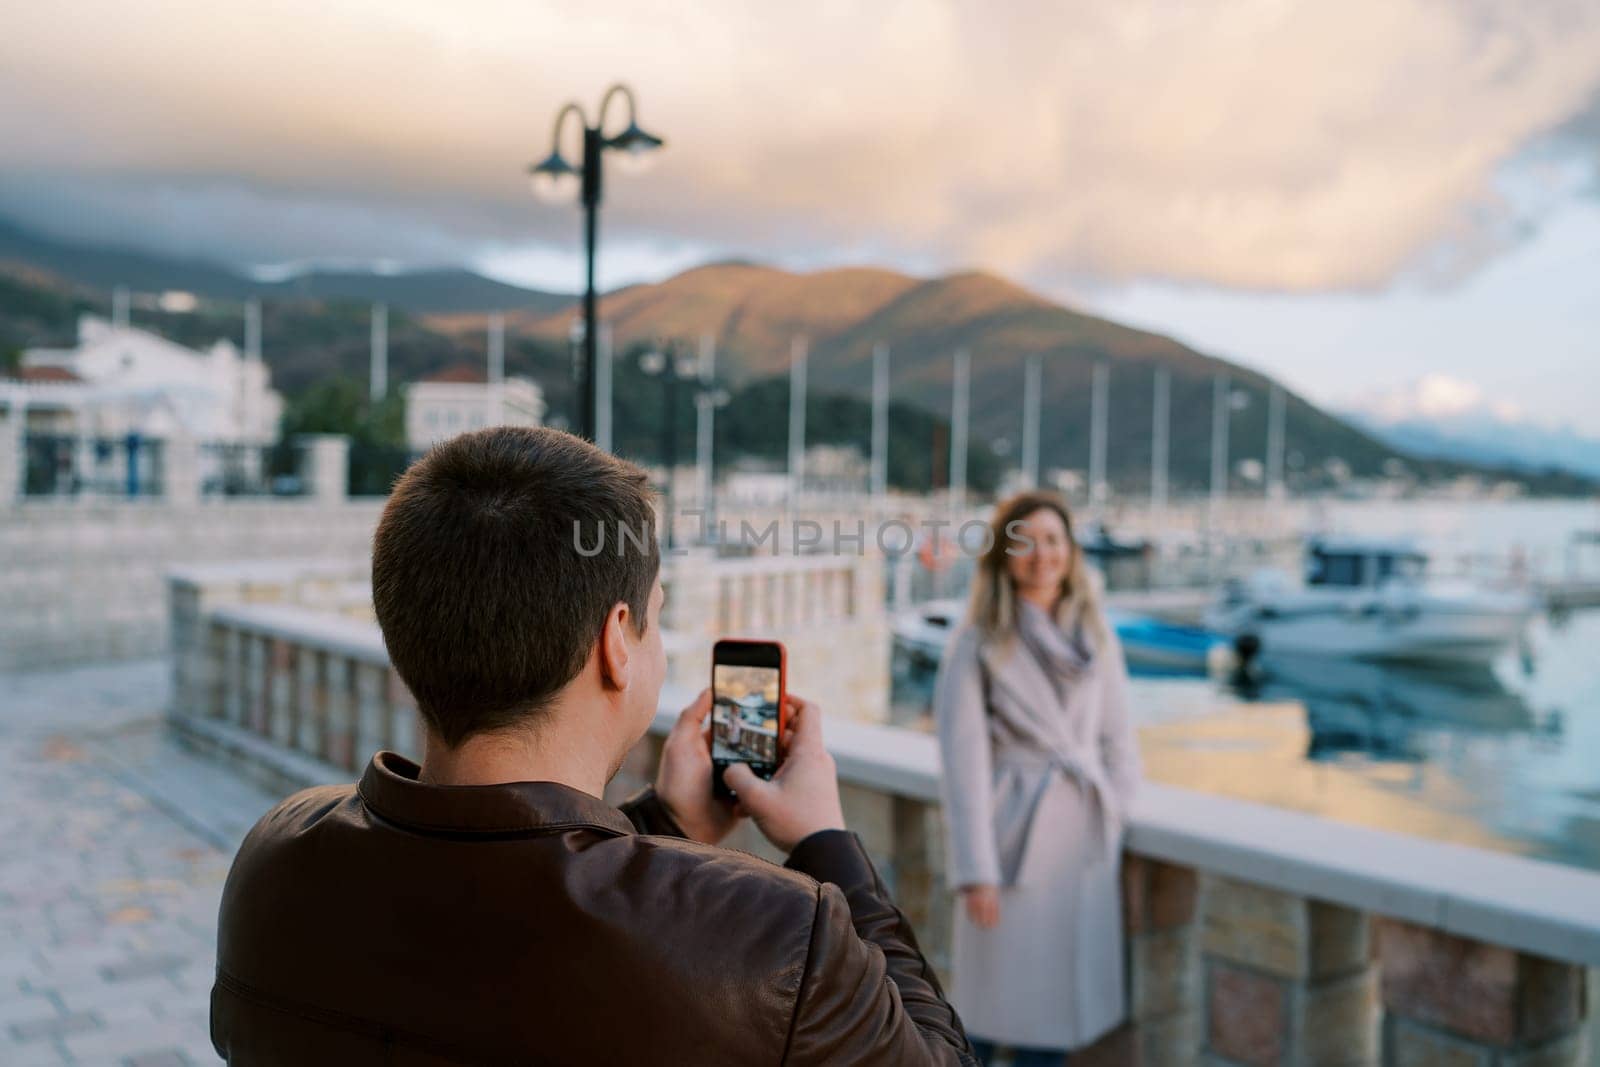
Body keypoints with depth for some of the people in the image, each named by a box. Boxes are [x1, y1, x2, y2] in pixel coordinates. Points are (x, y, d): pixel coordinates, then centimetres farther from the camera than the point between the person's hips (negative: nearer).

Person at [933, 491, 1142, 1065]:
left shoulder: (1096, 637, 8)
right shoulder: (976, 644, -7)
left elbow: (1117, 740, 13)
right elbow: (964, 761, -9)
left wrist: (1114, 819, 5)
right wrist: (975, 872, -12)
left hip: (1084, 844, 5)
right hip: (1013, 837, -4)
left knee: (1054, 1008, 11)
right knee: (993, 1007, 4)